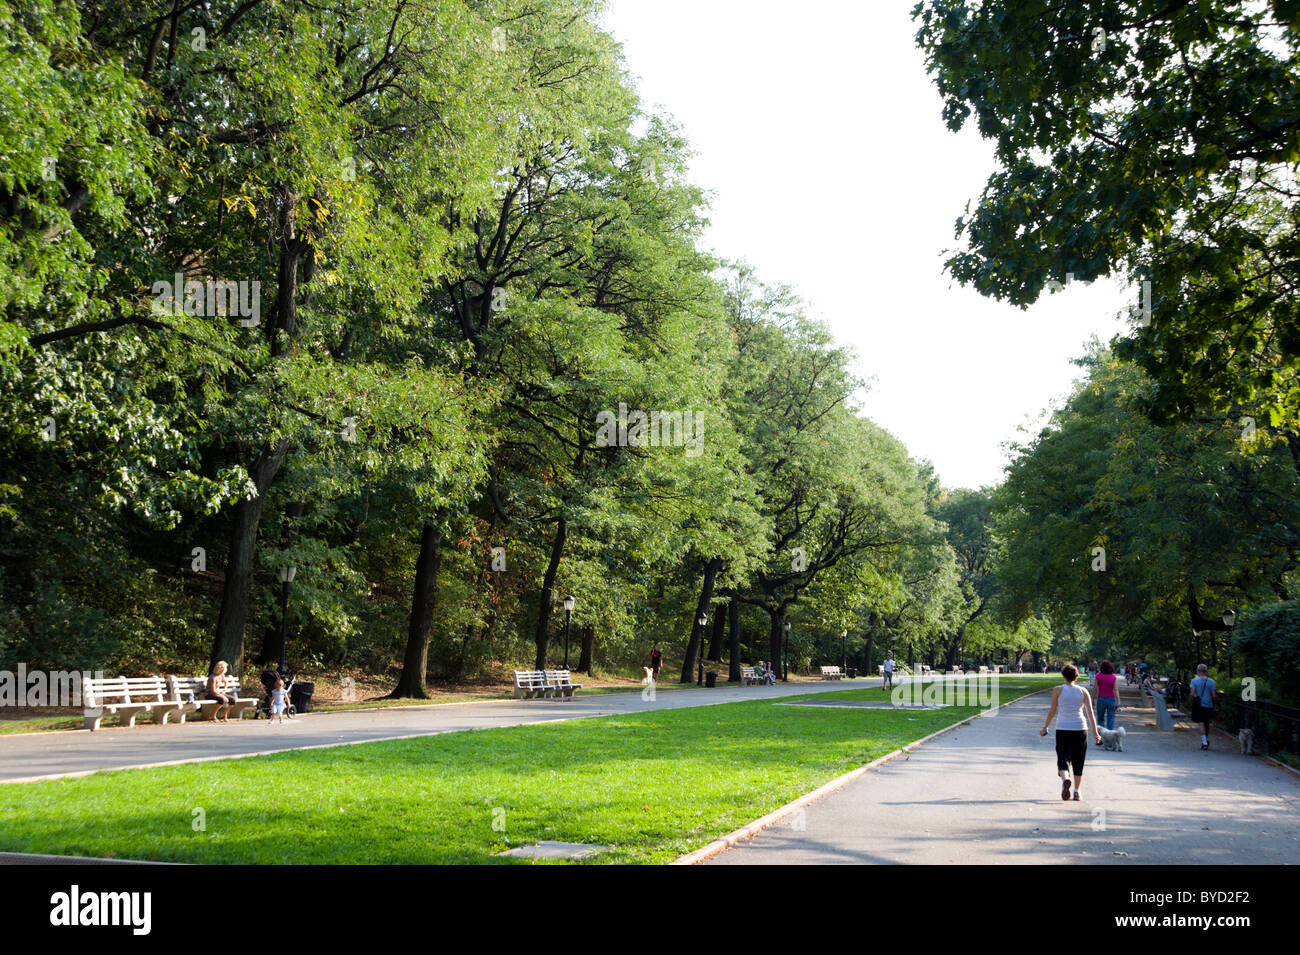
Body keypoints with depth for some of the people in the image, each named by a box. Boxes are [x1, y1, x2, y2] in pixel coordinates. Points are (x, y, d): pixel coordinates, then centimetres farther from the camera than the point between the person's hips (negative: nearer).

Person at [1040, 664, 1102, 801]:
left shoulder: (1058, 690, -1)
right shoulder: (1083, 691, 5)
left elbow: (1052, 711, -1)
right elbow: (1090, 713, -2)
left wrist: (1044, 728, 9)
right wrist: (1095, 732, -3)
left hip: (1062, 729, -2)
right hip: (1080, 729, 2)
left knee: (1063, 759, -3)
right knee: (1078, 762, 15)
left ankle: (1065, 779, -33)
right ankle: (1076, 792, 20)